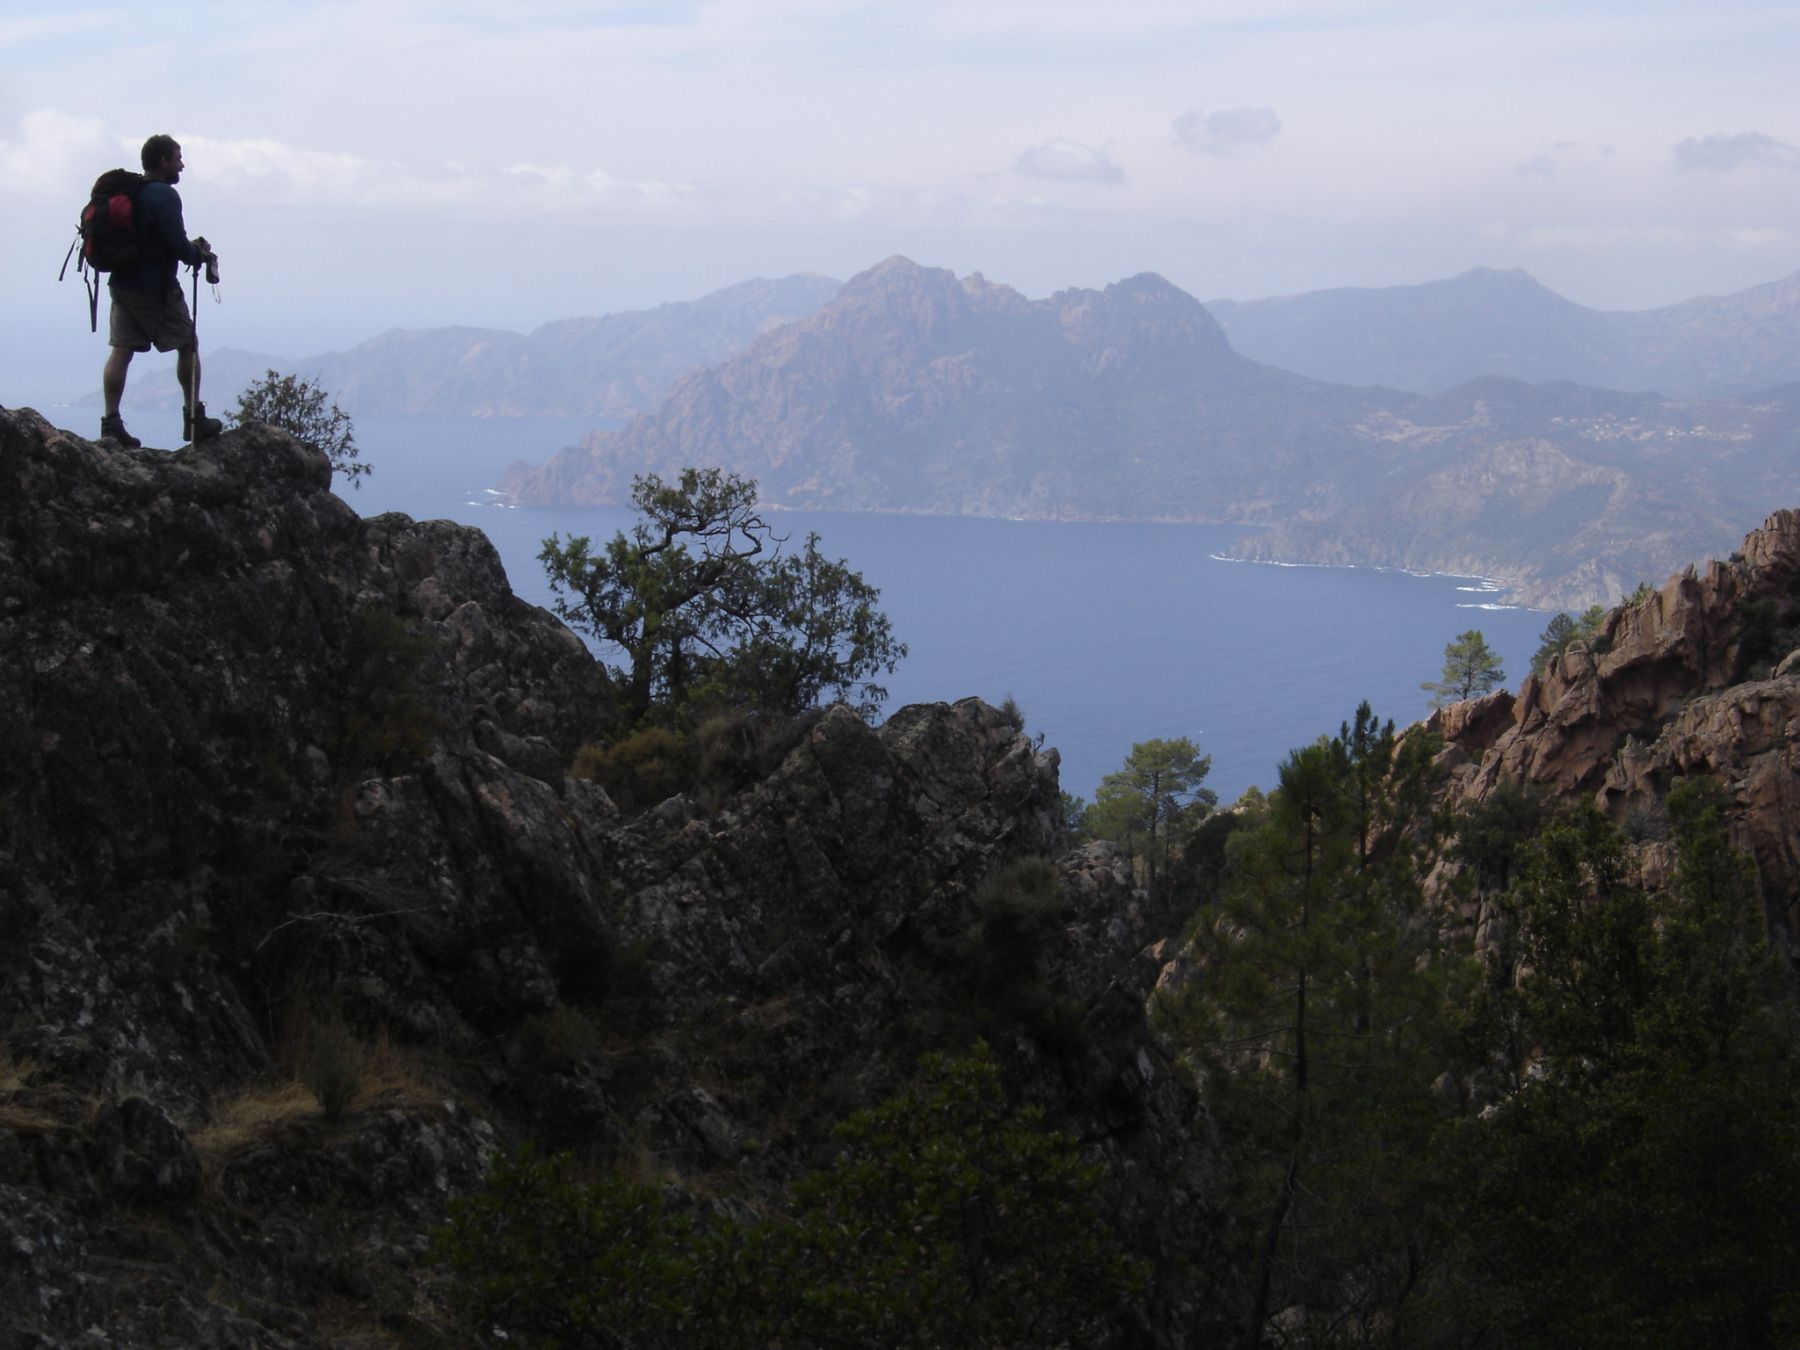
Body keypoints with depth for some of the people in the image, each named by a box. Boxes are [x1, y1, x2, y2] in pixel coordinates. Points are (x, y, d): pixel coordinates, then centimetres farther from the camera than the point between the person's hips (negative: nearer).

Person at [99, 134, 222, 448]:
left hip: (122, 283, 7)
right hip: (156, 288, -7)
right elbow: (178, 246, -20)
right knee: (187, 346, 8)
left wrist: (190, 247, 15)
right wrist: (200, 255, 1)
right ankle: (194, 419, 12)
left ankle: (111, 422, -5)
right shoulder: (165, 196, -15)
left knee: (121, 351, 3)